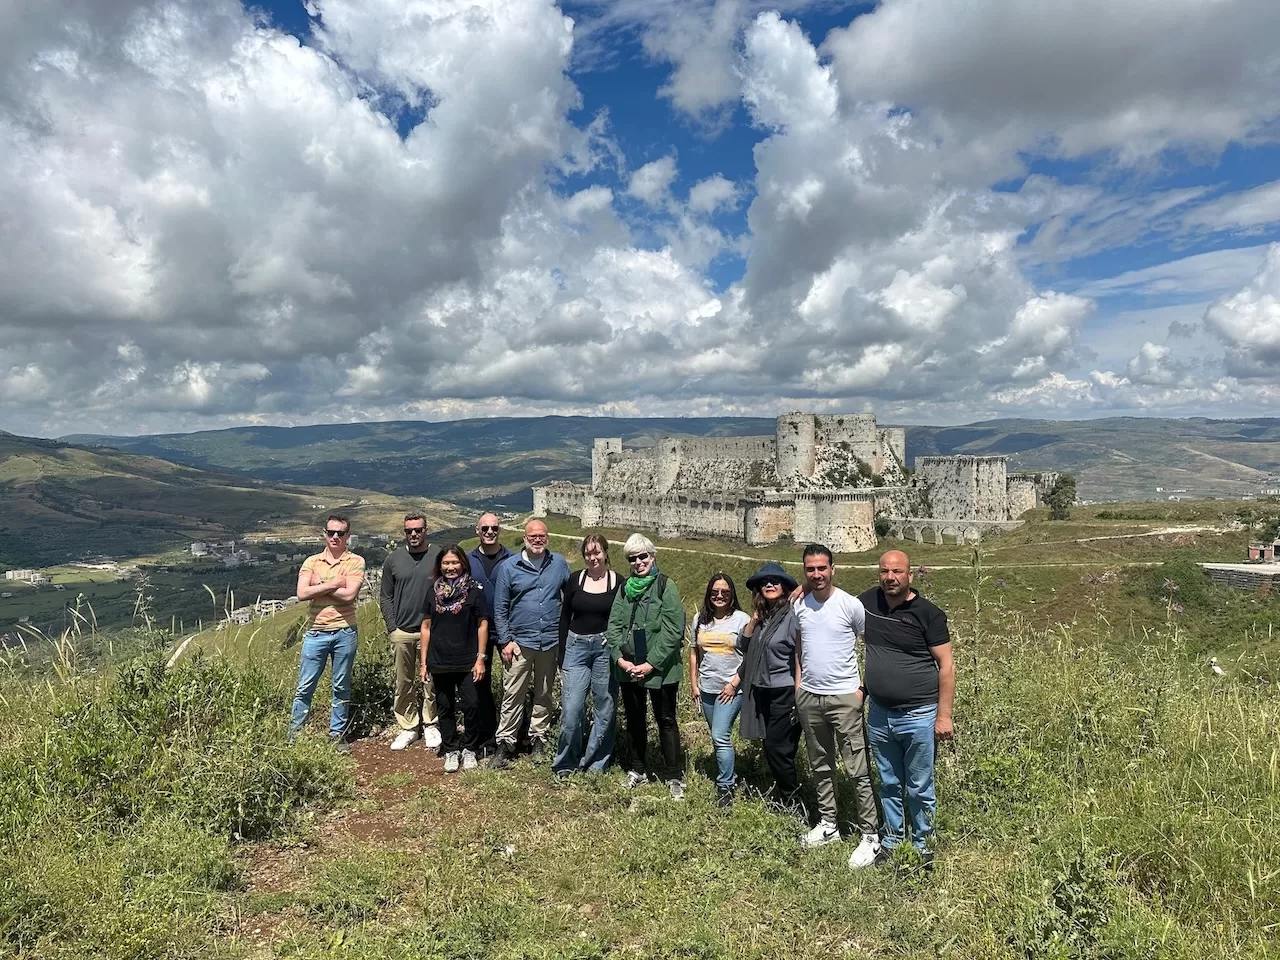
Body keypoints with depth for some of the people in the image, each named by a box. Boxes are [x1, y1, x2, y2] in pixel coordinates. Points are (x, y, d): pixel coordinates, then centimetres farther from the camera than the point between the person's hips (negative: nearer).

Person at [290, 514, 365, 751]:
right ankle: (294, 734, 19)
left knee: (342, 688, 10)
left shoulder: (356, 561, -2)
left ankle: (338, 735, 22)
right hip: (316, 632, 2)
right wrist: (334, 584, -13)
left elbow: (349, 594, -16)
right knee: (305, 687, 7)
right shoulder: (311, 562, 5)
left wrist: (319, 586, -9)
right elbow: (302, 593, -10)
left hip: (344, 633, -1)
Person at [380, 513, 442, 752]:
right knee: (404, 683, 9)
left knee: (430, 681, 3)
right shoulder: (393, 559, 5)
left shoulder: (439, 556, -1)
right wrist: (392, 628, 1)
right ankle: (408, 727, 20)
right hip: (402, 632, 2)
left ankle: (430, 726, 18)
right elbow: (385, 597, 9)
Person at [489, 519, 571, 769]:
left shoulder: (559, 564, 2)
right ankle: (505, 744, 8)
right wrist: (505, 641, -6)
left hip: (551, 641, 2)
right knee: (513, 696, 0)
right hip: (520, 642, -2)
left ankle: (538, 739, 26)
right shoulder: (509, 567, -2)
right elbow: (500, 608, 0)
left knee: (543, 694, 13)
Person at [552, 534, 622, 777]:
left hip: (606, 649, -1)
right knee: (571, 709, -5)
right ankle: (565, 764, 12)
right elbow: (565, 618, 8)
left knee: (605, 709, 5)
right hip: (577, 646, 1)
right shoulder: (575, 580, 4)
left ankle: (596, 763, 20)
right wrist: (562, 657, 6)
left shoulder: (618, 583, -1)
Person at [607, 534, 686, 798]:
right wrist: (620, 657, -9)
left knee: (666, 720, 4)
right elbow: (613, 625, 5)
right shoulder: (625, 588, 8)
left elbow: (673, 630, -14)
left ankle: (674, 776, 15)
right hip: (628, 667, 5)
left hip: (660, 668, -5)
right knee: (634, 719, 16)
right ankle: (637, 770, 31)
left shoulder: (666, 586, -9)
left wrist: (651, 663, -16)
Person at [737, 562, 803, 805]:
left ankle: (789, 800, 18)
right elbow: (744, 646, 9)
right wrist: (753, 620, -5)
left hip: (785, 692, -7)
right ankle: (785, 791, 30)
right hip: (762, 691, 7)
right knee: (770, 746, 13)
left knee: (778, 746, -1)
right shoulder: (763, 615, 8)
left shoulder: (792, 614, -14)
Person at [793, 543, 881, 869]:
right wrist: (798, 683, 11)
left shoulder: (850, 605, -11)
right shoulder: (799, 605, 3)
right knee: (820, 765, 16)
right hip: (808, 696, 5)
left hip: (844, 696, -5)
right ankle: (827, 823, 30)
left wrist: (862, 686, -7)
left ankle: (870, 835, 7)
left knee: (859, 770, -3)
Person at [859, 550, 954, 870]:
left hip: (918, 716, -4)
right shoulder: (867, 602, 0)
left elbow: (946, 665, -9)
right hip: (879, 714, 4)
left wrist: (944, 715, -12)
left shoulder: (928, 613, -11)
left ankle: (923, 845, 25)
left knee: (919, 789, 8)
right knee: (889, 784, 18)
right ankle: (893, 839, 33)